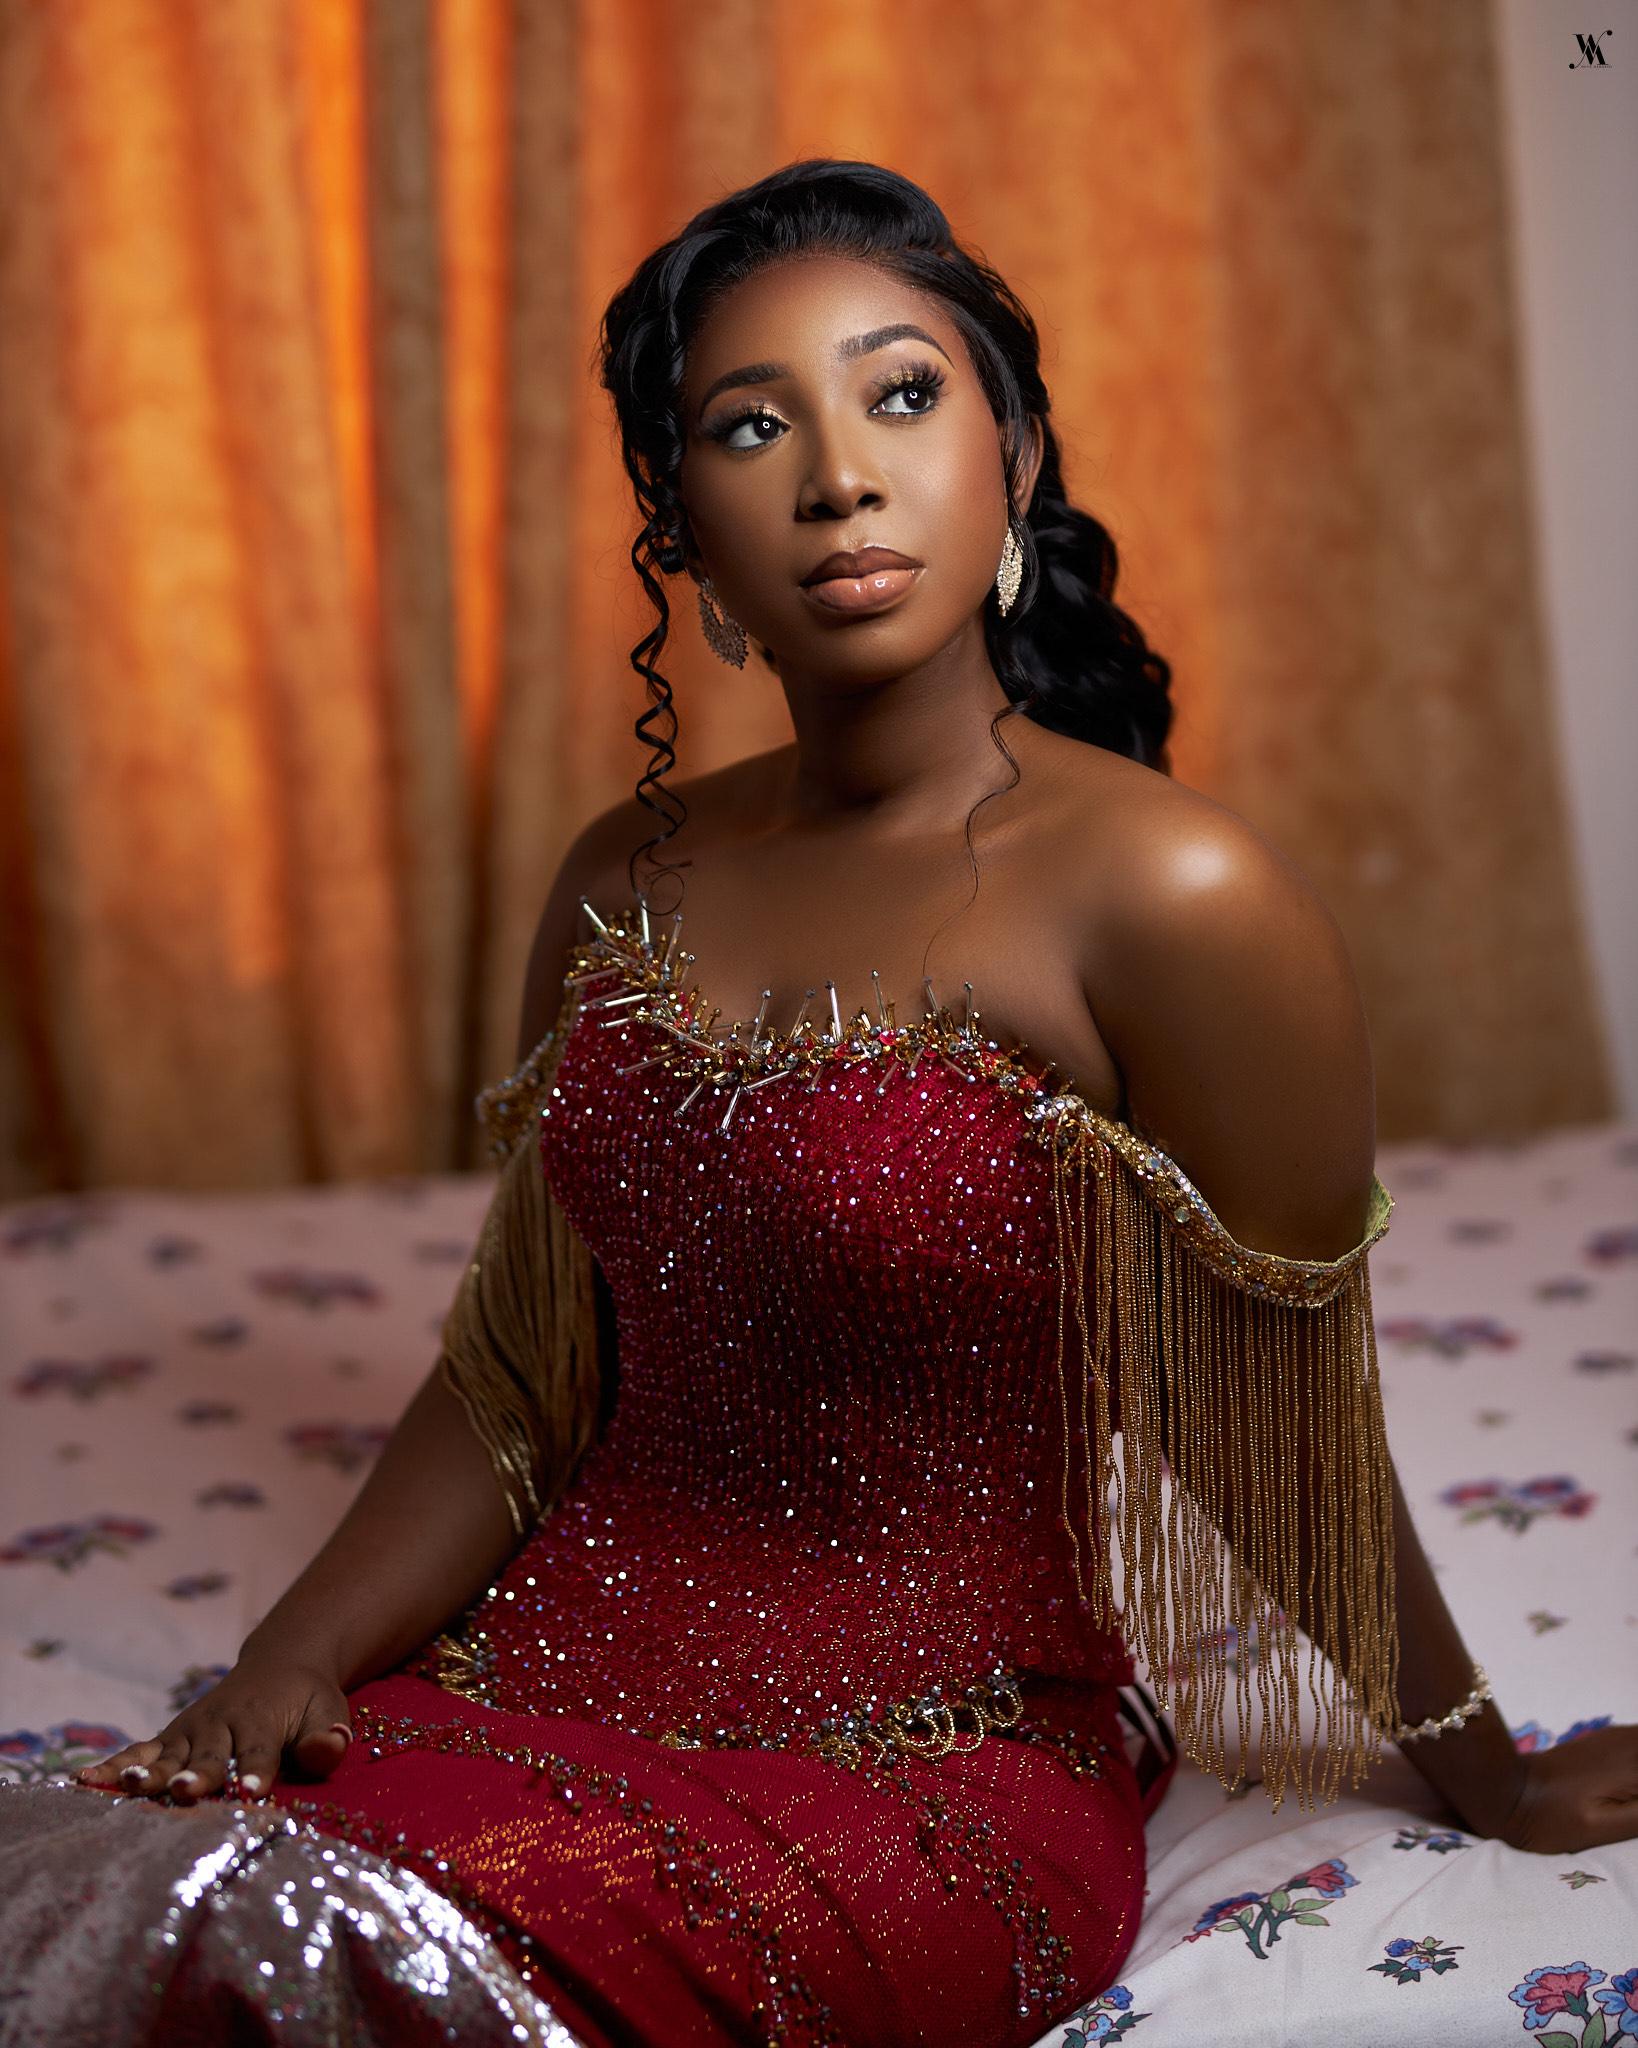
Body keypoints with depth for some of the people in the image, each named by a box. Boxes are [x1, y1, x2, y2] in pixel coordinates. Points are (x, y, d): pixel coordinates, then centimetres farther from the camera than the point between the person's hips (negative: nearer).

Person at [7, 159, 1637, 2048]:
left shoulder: (1168, 897, -14)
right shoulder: (620, 890, 6)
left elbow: (1289, 1430, -3)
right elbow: (520, 1380, 11)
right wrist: (294, 1660, -3)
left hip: (937, 1772, -5)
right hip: (544, 1681, 5)